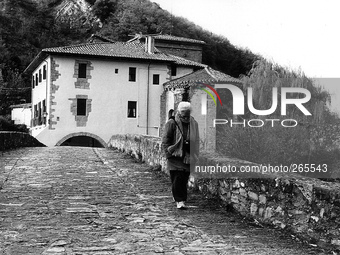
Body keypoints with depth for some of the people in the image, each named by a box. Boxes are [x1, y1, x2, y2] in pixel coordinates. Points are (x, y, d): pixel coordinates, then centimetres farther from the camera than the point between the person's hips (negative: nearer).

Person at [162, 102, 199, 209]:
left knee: (184, 179, 7)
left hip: (188, 156, 4)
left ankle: (181, 200, 21)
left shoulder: (193, 124, 8)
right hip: (175, 156, -3)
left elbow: (196, 141, 17)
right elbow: (165, 140, -3)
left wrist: (195, 155, 11)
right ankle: (179, 201, -4)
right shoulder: (171, 123, -5)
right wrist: (168, 153, -11)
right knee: (177, 179, -8)